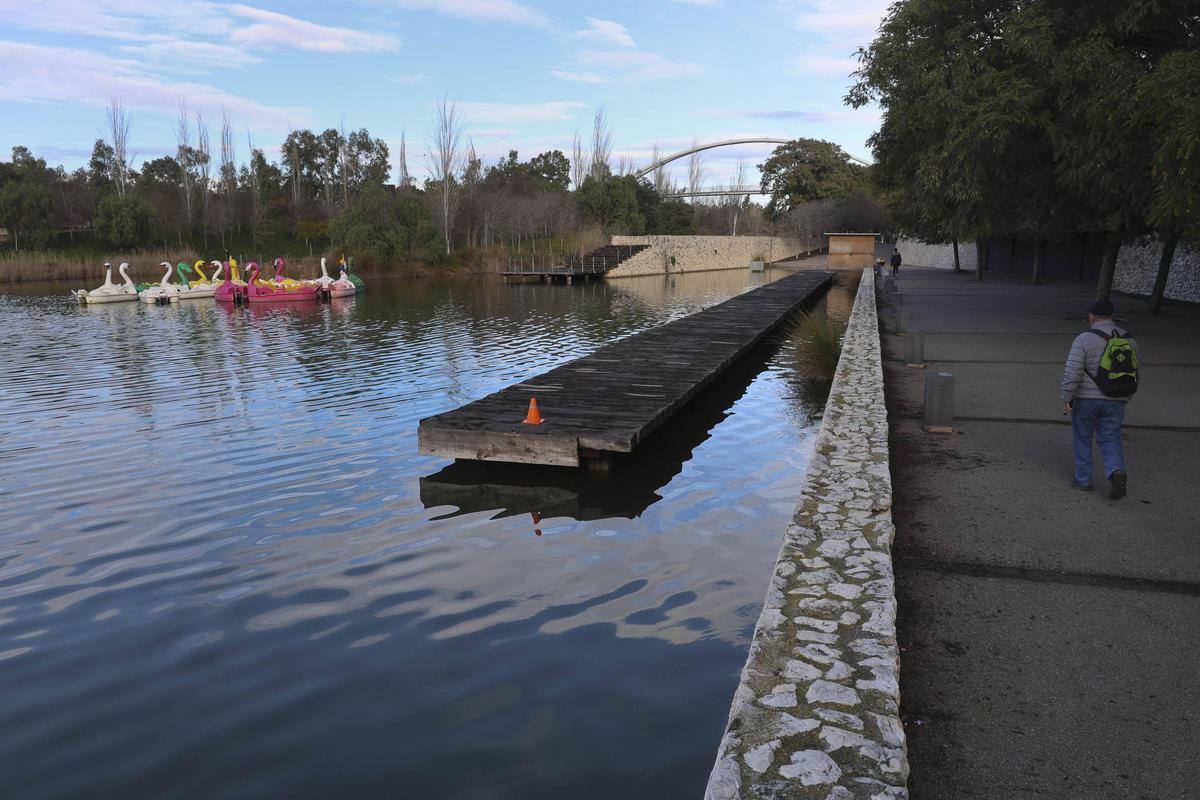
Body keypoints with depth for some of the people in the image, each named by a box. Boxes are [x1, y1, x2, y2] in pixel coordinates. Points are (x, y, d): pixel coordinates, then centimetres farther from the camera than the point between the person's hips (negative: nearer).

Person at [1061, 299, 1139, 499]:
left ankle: (1083, 479, 19)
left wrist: (1067, 399, -8)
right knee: (1110, 440, 10)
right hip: (1115, 402, 4)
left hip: (1086, 400, -4)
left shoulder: (1084, 339, -12)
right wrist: (1124, 398, 22)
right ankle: (1117, 472, -13)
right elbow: (1134, 374, 12)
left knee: (1082, 440, 11)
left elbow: (1072, 372, -17)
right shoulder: (1129, 340, 6)